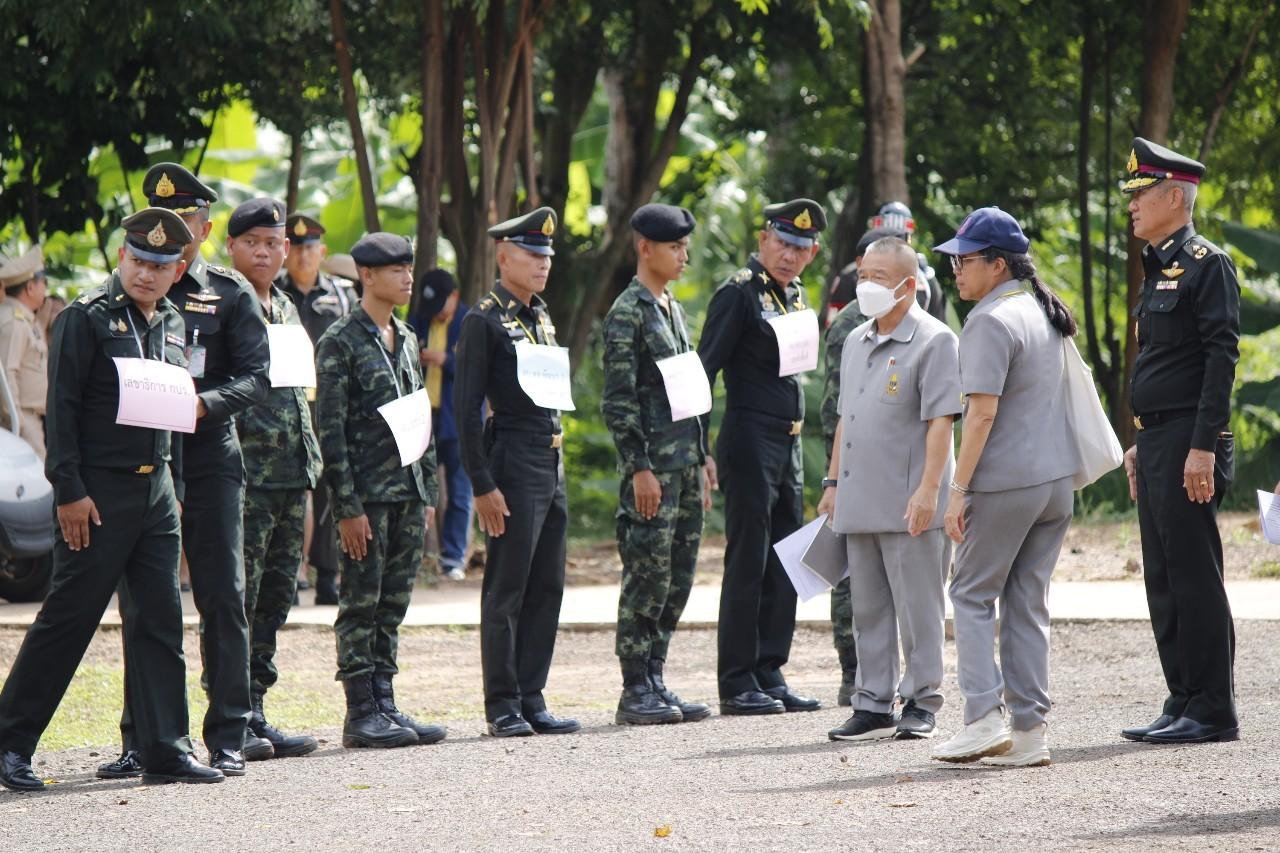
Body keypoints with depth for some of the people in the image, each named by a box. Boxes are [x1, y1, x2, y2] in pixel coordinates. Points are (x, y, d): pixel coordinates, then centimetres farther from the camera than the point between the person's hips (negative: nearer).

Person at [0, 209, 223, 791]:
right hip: (99, 492, -7)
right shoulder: (87, 318, -7)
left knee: (160, 622, 5)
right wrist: (69, 491, -15)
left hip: (156, 491, 7)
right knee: (67, 619, -3)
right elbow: (61, 408, -10)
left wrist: (175, 486, 14)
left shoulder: (172, 324, 14)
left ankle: (165, 750, 9)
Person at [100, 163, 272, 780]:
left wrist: (204, 403, -22)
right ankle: (141, 740, 10)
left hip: (209, 460, -2)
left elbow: (255, 378, -4)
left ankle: (229, 739, 3)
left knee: (222, 600, -2)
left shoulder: (230, 294, 4)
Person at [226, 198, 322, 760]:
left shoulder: (287, 310, 19)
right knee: (238, 601, -7)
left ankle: (253, 710, 14)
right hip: (244, 472, -8)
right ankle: (237, 720, -5)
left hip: (292, 475, 8)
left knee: (276, 597, 9)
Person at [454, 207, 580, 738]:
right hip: (514, 468, -8)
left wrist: (559, 466, 18)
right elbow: (466, 409, -12)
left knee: (547, 589, 9)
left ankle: (532, 699, 14)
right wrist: (483, 486, -16)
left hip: (552, 465, 8)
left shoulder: (541, 316, 16)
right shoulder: (484, 321, -9)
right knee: (506, 591, -3)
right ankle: (503, 706, 2)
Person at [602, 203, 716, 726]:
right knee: (648, 579, -6)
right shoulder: (627, 314, -10)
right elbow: (618, 401, -14)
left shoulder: (674, 309, 17)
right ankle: (635, 693, -2)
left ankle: (655, 682, 14)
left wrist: (704, 457, 19)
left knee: (677, 579, 9)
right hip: (653, 468, -8)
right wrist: (639, 468, -18)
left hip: (686, 465, 8)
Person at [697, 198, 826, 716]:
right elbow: (705, 371, -13)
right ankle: (737, 686, -2)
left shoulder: (795, 297, 15)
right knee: (748, 564, -6)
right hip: (750, 444, -8)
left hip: (790, 445, 8)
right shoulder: (739, 293, -10)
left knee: (784, 566, 10)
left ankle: (769, 676, 16)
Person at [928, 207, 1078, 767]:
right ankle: (1030, 730, 9)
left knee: (973, 594, 2)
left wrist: (959, 488, -17)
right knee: (1028, 601, 11)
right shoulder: (1046, 314, 14)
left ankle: (984, 716, -7)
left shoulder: (991, 321, -14)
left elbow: (983, 411, -19)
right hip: (1057, 479, 8)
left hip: (1005, 483, -8)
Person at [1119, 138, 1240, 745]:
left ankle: (1213, 712, -4)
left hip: (1188, 444, -10)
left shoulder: (1206, 264, -10)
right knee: (1163, 580, 10)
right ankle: (1183, 703, 15)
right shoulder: (1158, 270, 18)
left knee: (1194, 576, -8)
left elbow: (1221, 357, -16)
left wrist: (1203, 447, -21)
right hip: (1156, 443, 10)